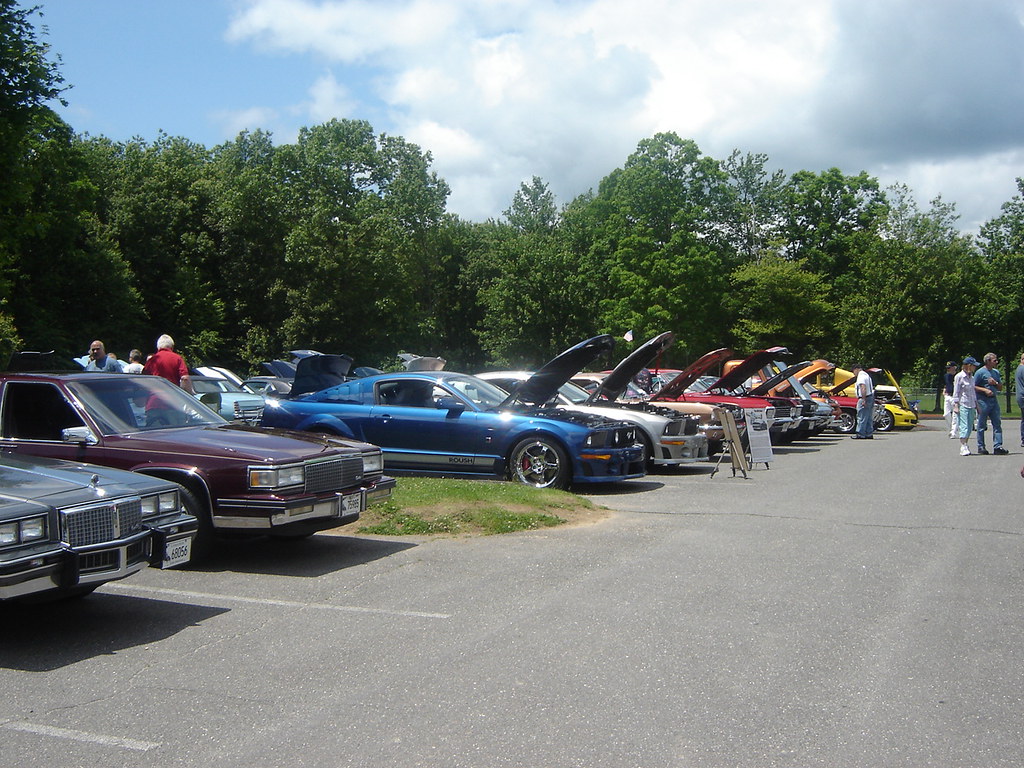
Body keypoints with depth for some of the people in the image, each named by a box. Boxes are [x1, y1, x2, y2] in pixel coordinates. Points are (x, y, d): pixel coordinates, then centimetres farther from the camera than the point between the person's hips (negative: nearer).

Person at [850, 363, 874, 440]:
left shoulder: (861, 376, -12)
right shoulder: (866, 375, 21)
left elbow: (863, 388, -23)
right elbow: (871, 388, 23)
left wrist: (864, 400, -26)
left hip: (864, 399, -11)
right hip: (870, 397, 11)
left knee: (861, 417, -7)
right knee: (868, 418, 12)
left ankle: (860, 434, -6)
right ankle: (869, 434, 14)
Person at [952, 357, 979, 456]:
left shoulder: (972, 377, 14)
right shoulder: (959, 377, -6)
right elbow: (956, 393, -6)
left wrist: (976, 404, 19)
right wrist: (956, 406, -11)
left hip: (971, 405, 7)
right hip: (962, 404, -7)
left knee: (969, 426, 6)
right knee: (964, 426, -12)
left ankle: (965, 445, 12)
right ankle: (963, 447, -14)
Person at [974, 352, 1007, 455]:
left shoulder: (996, 372, 15)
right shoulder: (980, 372, -5)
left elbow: (1000, 388, 18)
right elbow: (974, 386, -8)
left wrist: (995, 383, -1)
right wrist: (985, 390, -19)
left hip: (994, 400, 7)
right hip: (983, 401, -6)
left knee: (997, 423, 0)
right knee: (982, 425, 0)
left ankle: (997, 446, 0)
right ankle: (981, 447, 7)